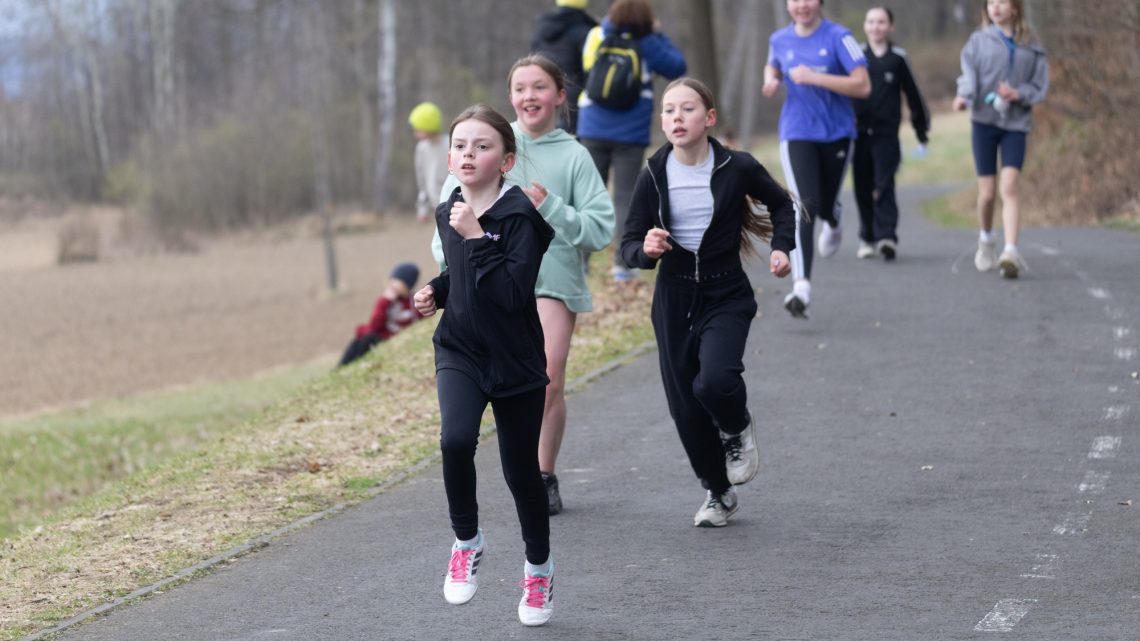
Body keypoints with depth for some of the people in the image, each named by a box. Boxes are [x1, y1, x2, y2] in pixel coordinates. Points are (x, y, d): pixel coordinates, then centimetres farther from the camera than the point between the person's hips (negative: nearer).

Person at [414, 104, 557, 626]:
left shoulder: (520, 217, -16)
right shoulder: (448, 213, 2)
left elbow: (513, 293, -27)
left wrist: (477, 238, -28)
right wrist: (435, 292, 3)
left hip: (516, 362, -3)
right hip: (459, 352, 3)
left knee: (521, 470, 7)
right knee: (456, 439, -25)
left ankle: (539, 569, 31)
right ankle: (467, 542, -3)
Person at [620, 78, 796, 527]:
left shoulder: (736, 168, -9)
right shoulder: (654, 176, -5)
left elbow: (780, 204, 12)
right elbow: (629, 246, -1)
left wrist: (781, 247, -2)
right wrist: (645, 249, -23)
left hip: (726, 295, -2)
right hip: (674, 300, 3)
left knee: (714, 381, -26)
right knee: (685, 406, 5)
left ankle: (738, 429, 10)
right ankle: (717, 493, 27)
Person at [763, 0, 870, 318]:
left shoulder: (838, 37, -11)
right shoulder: (780, 40, 3)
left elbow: (863, 86, -18)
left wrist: (814, 77, -24)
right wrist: (771, 80, 1)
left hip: (837, 134, -1)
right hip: (797, 134, 1)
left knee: (826, 205, 16)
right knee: (805, 207, -18)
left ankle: (833, 225, 57)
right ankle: (801, 286, -25)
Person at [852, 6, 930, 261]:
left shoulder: (898, 58, 3)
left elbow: (913, 94, 11)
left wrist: (921, 128, 14)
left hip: (886, 134, -2)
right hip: (859, 132, 2)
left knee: (884, 187, -14)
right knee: (863, 189, 6)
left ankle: (886, 236, -20)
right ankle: (867, 238, 18)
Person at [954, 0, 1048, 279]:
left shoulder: (1031, 47, 8)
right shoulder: (978, 41, 7)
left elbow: (1040, 86, 7)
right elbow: (968, 73, -8)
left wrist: (1018, 94, -13)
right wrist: (964, 96, -28)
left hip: (1016, 123, -1)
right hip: (984, 120, 1)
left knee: (1009, 185, -17)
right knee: (986, 192, 3)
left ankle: (1010, 251, -23)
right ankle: (986, 240, 30)